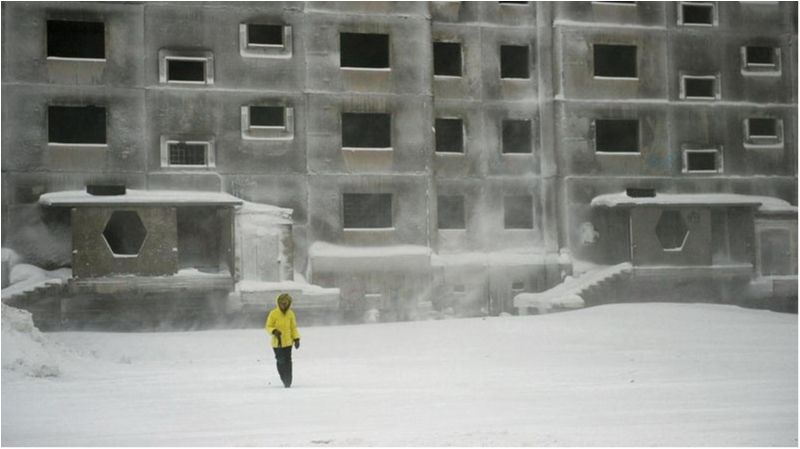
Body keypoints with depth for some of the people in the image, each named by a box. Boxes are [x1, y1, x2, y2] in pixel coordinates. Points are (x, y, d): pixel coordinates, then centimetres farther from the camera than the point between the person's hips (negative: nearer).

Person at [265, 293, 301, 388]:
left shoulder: (290, 314, 6)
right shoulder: (273, 314, -4)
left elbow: (293, 327, 12)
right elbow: (268, 326, 0)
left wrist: (296, 339, 2)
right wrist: (274, 331, -21)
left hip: (288, 342, 2)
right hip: (277, 343, -2)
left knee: (288, 361, -3)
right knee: (281, 361, -3)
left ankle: (288, 381, 1)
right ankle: (284, 379, 16)